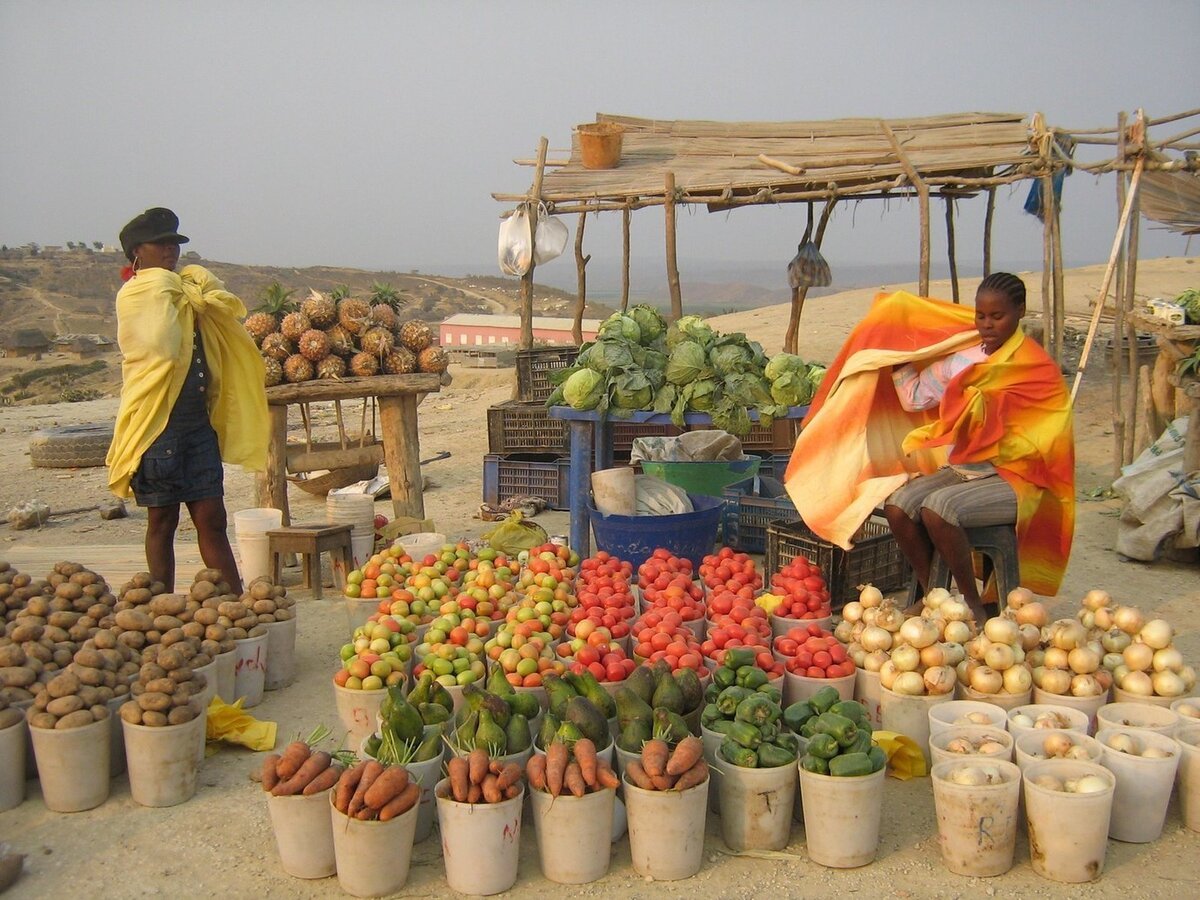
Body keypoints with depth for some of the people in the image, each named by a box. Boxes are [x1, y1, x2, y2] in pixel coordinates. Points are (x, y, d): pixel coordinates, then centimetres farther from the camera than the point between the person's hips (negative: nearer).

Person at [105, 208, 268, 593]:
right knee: (162, 521, 4)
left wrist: (197, 289, -10)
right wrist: (170, 289, -7)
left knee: (211, 519, 4)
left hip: (199, 421, 6)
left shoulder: (188, 286, 15)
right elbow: (163, 345, -20)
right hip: (158, 423, -6)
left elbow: (232, 309, 4)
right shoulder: (134, 296, -5)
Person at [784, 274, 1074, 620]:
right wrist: (897, 350, 5)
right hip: (960, 469, 6)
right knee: (898, 505, -17)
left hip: (1012, 477, -6)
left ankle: (973, 604, -11)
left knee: (938, 508, -30)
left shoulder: (1035, 367, -6)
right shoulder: (962, 358, 8)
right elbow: (915, 398, 8)